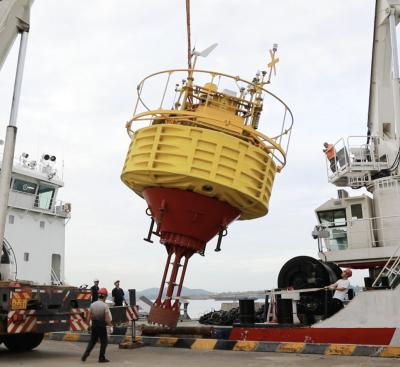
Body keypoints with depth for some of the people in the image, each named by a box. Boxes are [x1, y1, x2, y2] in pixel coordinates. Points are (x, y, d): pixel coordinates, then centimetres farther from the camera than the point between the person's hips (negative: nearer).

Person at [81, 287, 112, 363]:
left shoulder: (92, 305, -1)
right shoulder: (105, 306, -16)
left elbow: (88, 317, 4)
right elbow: (107, 319, -17)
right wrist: (110, 325, 1)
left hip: (94, 325, 5)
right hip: (102, 326, -5)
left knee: (92, 341, 19)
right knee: (104, 342, 10)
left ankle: (86, 353, 7)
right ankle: (101, 358, 13)